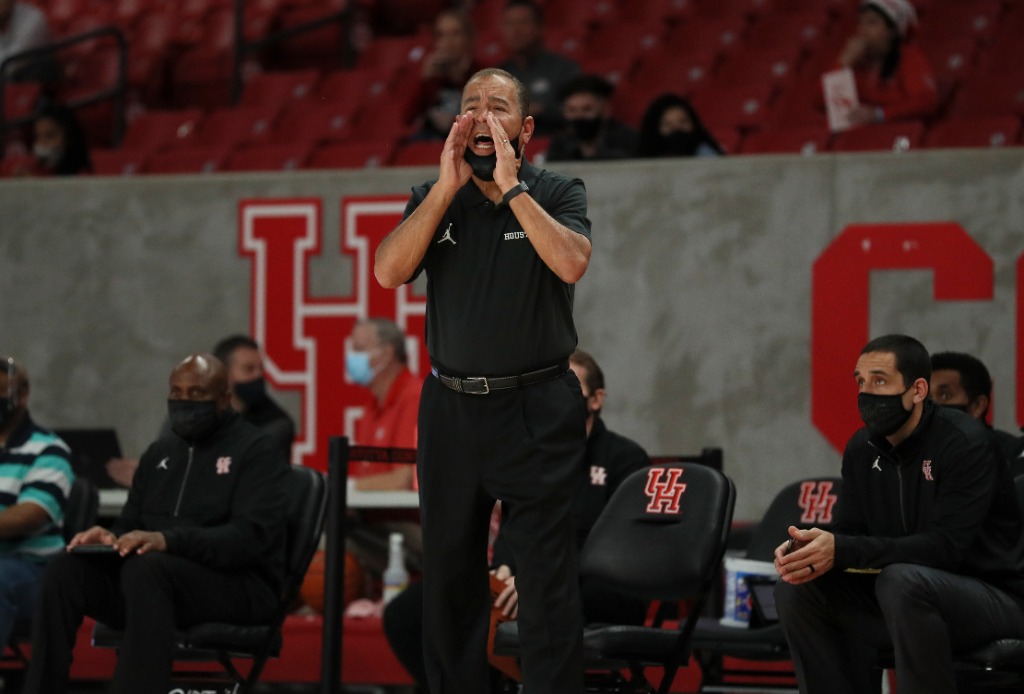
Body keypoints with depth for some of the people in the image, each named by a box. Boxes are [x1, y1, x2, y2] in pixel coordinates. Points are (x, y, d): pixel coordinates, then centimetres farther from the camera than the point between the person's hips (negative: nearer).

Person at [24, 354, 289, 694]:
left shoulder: (256, 451, -3)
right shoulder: (160, 452, 19)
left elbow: (252, 535, -17)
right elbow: (130, 524, 19)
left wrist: (169, 541, -31)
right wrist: (110, 538, -8)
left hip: (240, 584, -6)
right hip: (158, 575, 6)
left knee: (146, 569, -36)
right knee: (66, 569, -18)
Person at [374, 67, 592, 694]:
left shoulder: (558, 193, 1)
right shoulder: (433, 198, 8)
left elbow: (571, 263, -19)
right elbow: (390, 271, -8)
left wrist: (510, 186, -17)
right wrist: (449, 186, -13)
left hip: (536, 408, -4)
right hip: (452, 404, 4)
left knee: (548, 576, -7)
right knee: (449, 569, 10)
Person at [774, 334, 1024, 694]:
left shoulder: (964, 442, -18)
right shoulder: (862, 449, 4)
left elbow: (944, 547, -27)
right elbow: (848, 531, 3)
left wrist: (841, 550, -35)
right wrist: (812, 550, -23)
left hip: (995, 597, -7)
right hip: (902, 597, 7)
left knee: (904, 580, -36)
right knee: (795, 590, -8)